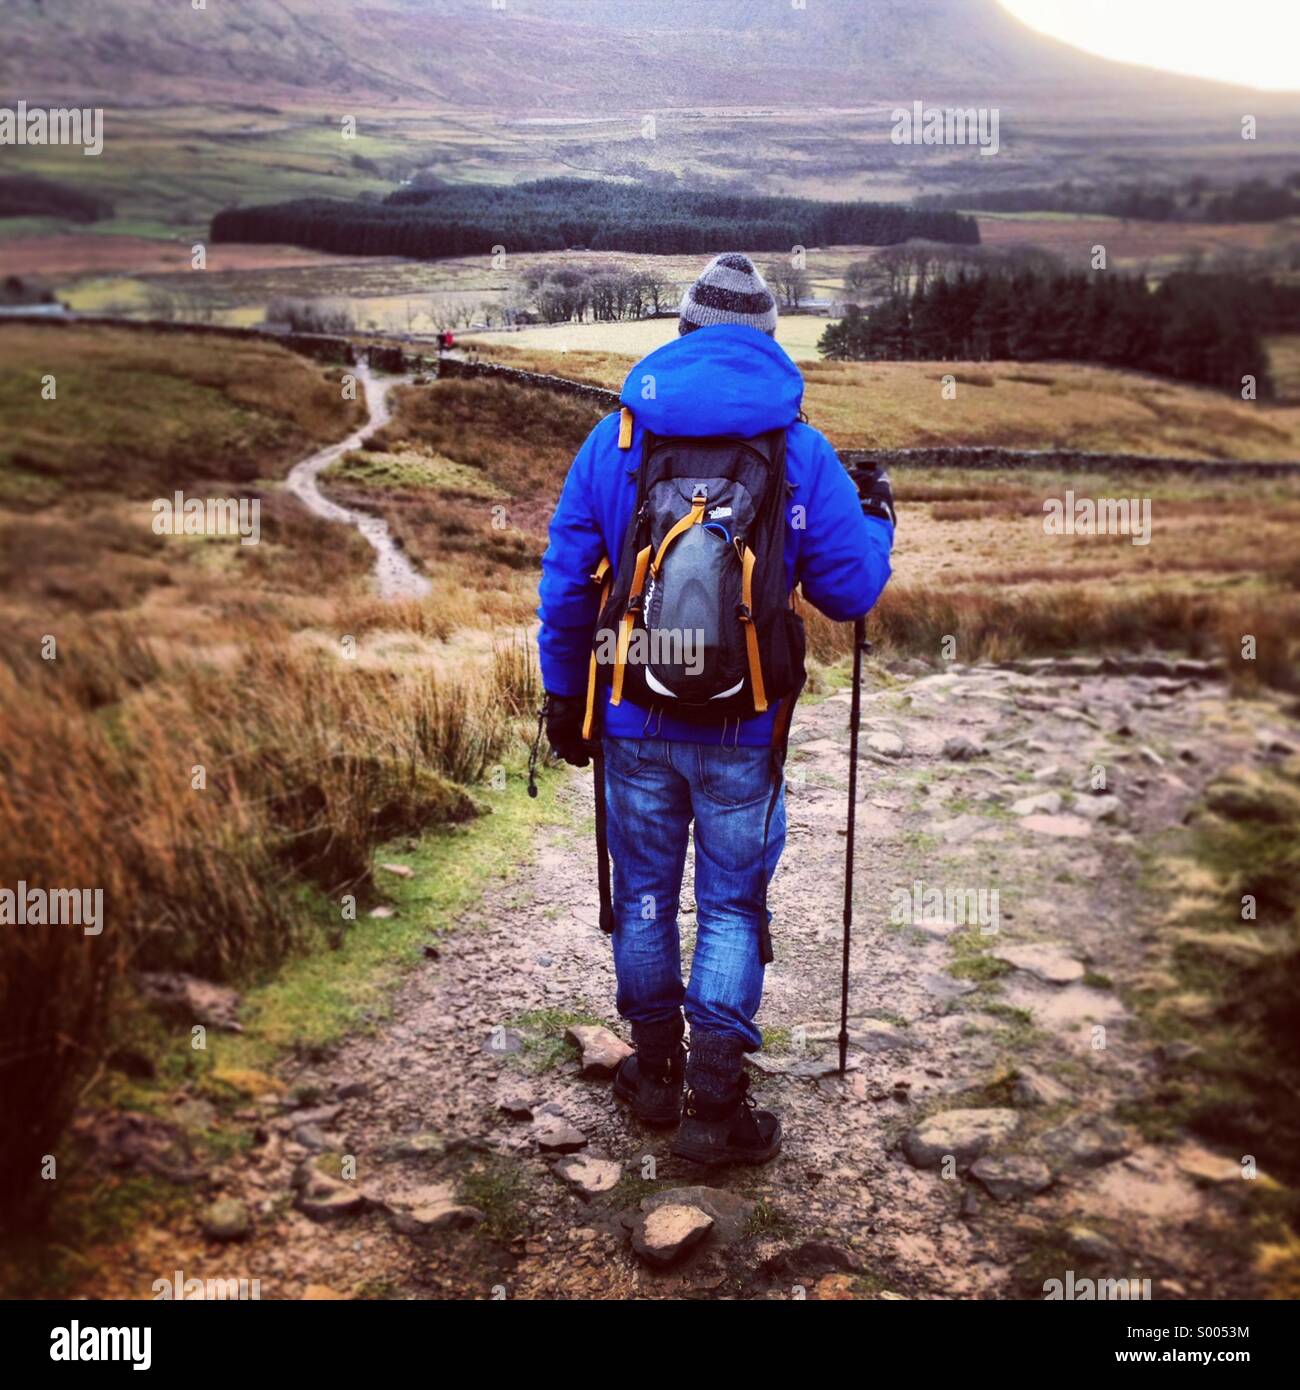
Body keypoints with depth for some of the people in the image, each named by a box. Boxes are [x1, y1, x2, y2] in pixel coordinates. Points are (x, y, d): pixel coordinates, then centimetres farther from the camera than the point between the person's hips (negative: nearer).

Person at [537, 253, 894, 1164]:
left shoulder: (616, 437, 0)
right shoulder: (801, 450, -4)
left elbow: (566, 583, 2)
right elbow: (849, 591, -1)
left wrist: (564, 696, 12)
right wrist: (879, 523, 20)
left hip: (636, 719, 2)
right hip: (743, 729, -1)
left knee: (644, 895, 17)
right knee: (731, 906, 10)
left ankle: (655, 1069, 32)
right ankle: (714, 1102, 12)